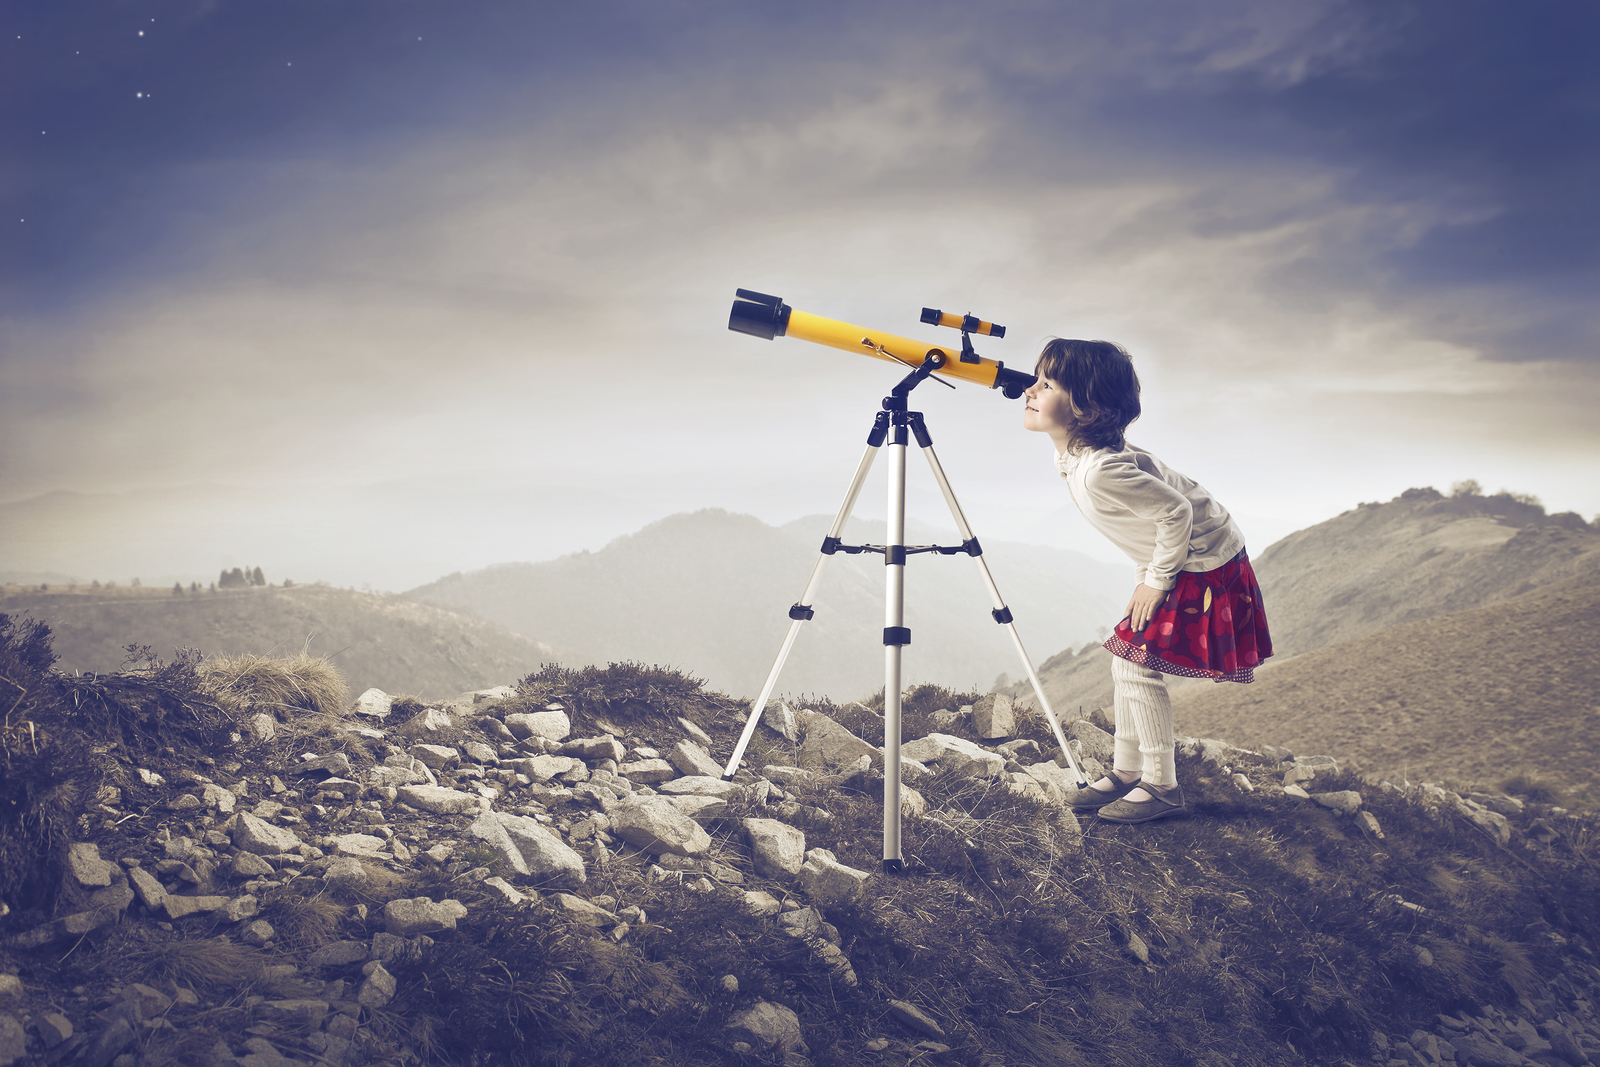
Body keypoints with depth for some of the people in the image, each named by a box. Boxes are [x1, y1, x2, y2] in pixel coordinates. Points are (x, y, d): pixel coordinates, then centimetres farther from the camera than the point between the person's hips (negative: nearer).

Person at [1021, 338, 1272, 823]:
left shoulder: (1099, 472, -33)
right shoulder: (1073, 453, -2)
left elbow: (1177, 512, -28)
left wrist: (1157, 581, -16)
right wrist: (1146, 575, 12)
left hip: (1204, 567, -9)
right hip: (1176, 564, 10)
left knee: (1136, 665, -7)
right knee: (1126, 663, 11)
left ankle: (1162, 788, 6)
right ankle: (1125, 773, 24)